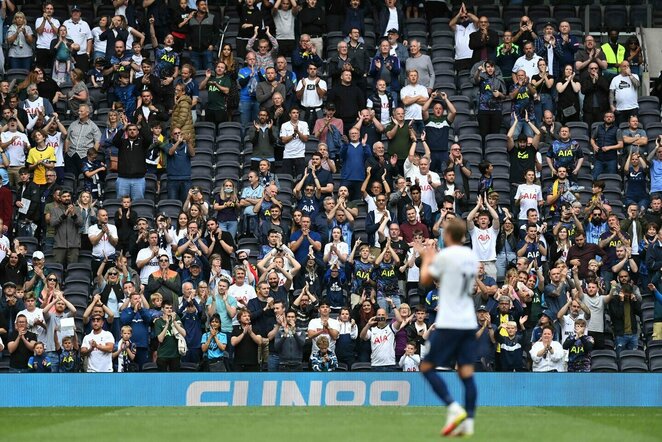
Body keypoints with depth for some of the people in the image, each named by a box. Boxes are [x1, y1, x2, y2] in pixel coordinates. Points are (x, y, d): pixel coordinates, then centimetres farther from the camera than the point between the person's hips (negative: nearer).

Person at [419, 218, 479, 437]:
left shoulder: (445, 255, -10)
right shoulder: (472, 257, 11)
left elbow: (425, 279, 3)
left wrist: (426, 259, 20)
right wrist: (433, 257, 29)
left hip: (448, 324, -7)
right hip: (469, 323, 7)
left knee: (427, 367, 2)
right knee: (467, 373, 4)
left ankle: (454, 409, -13)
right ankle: (468, 422, -5)